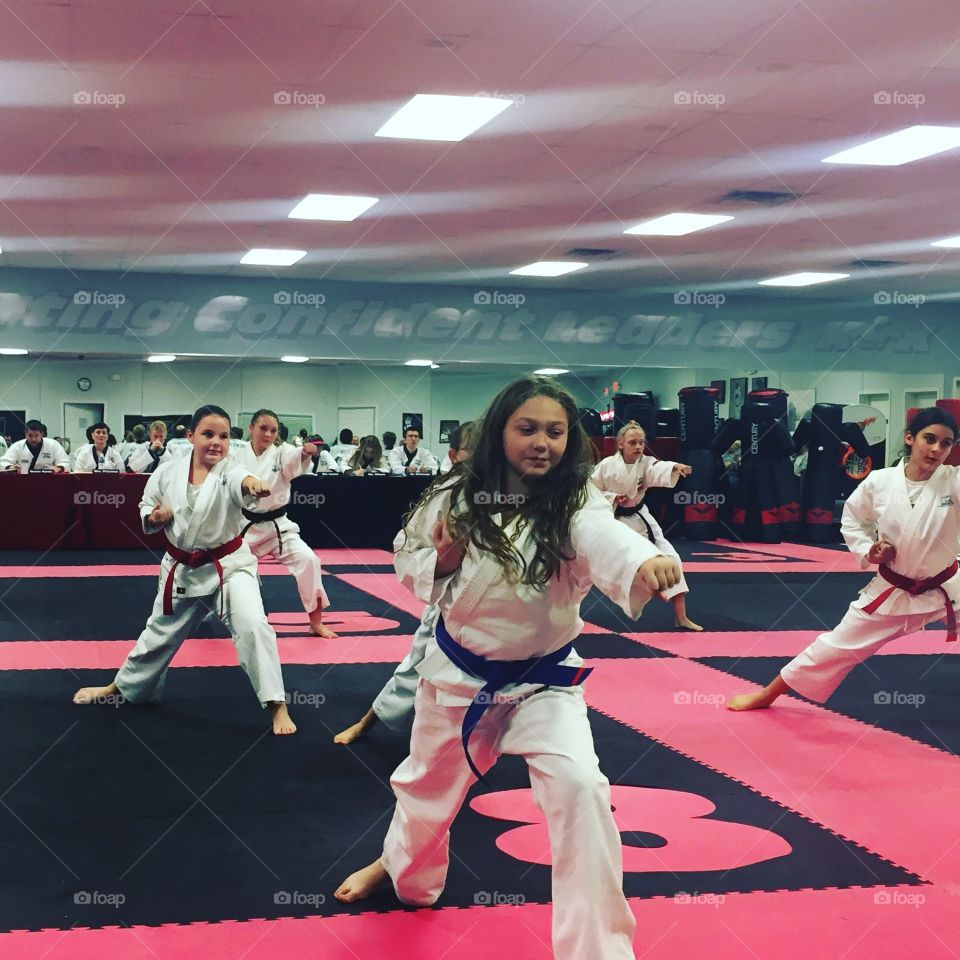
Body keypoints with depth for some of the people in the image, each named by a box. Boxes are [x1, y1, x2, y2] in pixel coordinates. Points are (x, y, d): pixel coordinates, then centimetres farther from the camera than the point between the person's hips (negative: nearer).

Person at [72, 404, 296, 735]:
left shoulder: (228, 473, -19)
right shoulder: (168, 472, -7)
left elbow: (241, 482, -45)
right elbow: (146, 510, 8)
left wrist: (253, 483, -70)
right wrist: (155, 517, -16)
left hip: (228, 565, -3)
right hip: (182, 571, 4)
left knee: (253, 626, -23)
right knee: (159, 634, 19)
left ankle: (278, 707, -13)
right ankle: (119, 687, 45)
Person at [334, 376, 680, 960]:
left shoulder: (574, 505, -18)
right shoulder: (456, 499, -11)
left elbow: (609, 542, -41)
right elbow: (407, 558, 3)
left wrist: (647, 562, -64)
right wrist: (441, 561, -20)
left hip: (543, 679, -2)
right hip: (458, 671, 3)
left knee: (579, 788, -23)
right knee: (428, 783, 23)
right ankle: (404, 868, 59)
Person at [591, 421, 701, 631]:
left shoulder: (646, 464, -13)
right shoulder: (606, 465, -15)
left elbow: (660, 470, -36)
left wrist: (675, 467, -58)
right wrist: (612, 499, -22)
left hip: (638, 518, 2)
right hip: (611, 519, -2)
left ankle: (681, 617, -8)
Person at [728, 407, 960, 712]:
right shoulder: (879, 481, -12)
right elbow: (852, 520, 5)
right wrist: (867, 552, -9)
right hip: (892, 591, 0)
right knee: (837, 646, 8)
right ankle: (766, 695, 23)